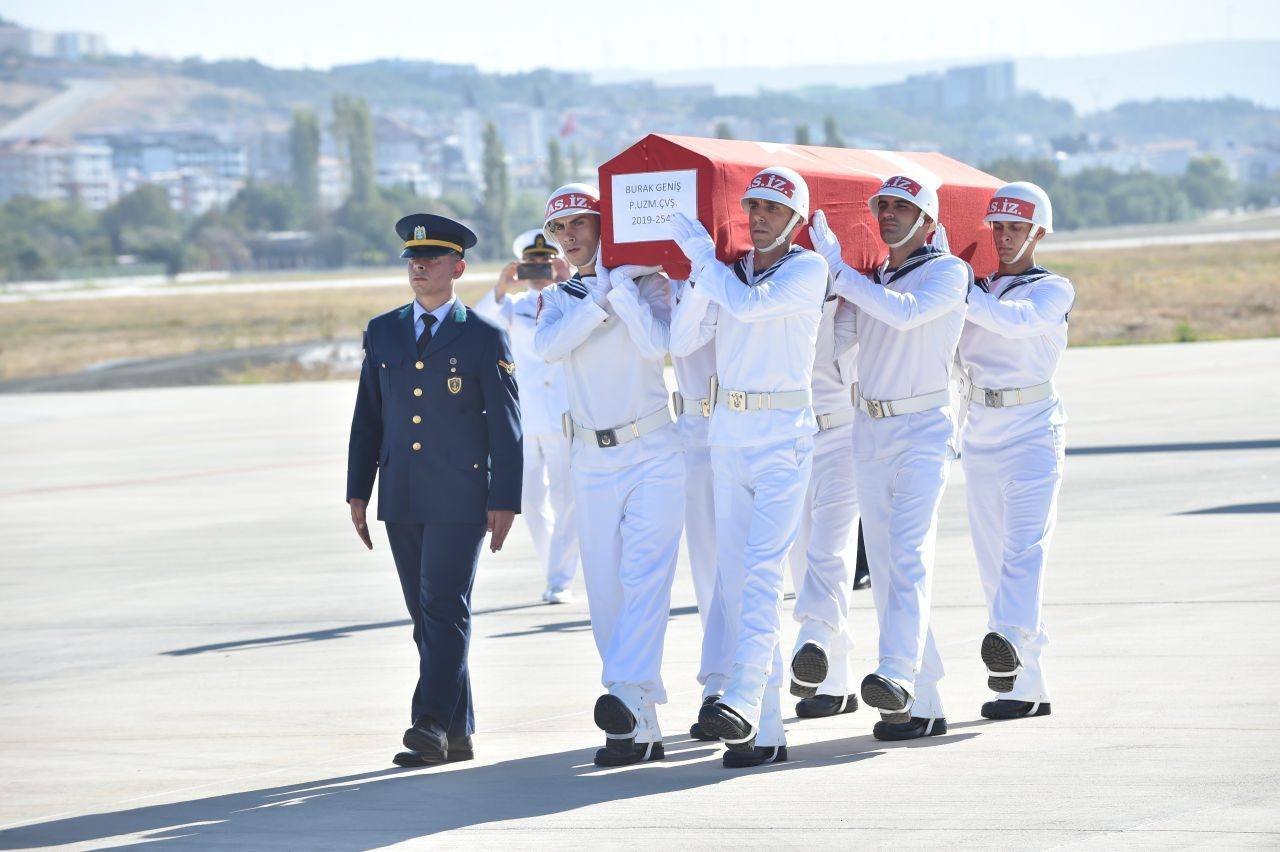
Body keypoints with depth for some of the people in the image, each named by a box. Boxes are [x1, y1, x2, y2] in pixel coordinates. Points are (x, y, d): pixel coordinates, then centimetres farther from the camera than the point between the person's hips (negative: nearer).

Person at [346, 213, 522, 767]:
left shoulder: (484, 339, -1)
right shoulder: (382, 333, 12)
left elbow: (505, 427, -2)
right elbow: (367, 419, 14)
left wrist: (505, 502, -7)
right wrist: (358, 492, 8)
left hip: (461, 500, -5)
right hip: (401, 500, 5)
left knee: (445, 610, -12)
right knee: (426, 616, 7)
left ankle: (431, 725, -17)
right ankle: (457, 733, 12)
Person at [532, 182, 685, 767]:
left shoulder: (645, 282, 1)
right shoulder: (558, 299, 12)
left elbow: (656, 343, -18)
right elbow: (547, 345, -10)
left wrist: (619, 284, -14)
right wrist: (602, 293, -13)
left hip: (652, 451, -5)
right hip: (592, 460, 5)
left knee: (644, 576, -19)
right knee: (606, 593, 1)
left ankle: (627, 694, -33)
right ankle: (641, 730, 4)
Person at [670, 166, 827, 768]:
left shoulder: (808, 269, -5)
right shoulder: (729, 270, 13)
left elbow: (748, 304, -21)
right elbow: (681, 341, 4)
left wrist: (701, 252, -9)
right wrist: (699, 273, -8)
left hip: (783, 436, -6)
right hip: (727, 433, 6)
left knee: (761, 570, -19)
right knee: (733, 578, 3)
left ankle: (744, 702, -31)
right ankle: (765, 731, 5)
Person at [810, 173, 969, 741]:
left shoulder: (947, 272, -4)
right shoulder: (869, 279, 16)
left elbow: (905, 312, -22)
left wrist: (838, 269, -20)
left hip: (923, 429, -7)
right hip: (868, 431, 7)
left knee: (908, 553, -22)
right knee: (884, 567, 4)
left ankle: (898, 674, -37)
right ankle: (923, 705, 7)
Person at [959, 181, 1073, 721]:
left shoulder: (1054, 290, 2)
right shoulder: (975, 289, 16)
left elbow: (1015, 320, -18)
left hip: (1033, 429, -5)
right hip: (981, 433, 5)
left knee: (1025, 542, -21)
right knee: (993, 557, 1)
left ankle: (1010, 639, -42)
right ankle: (1025, 687, 3)